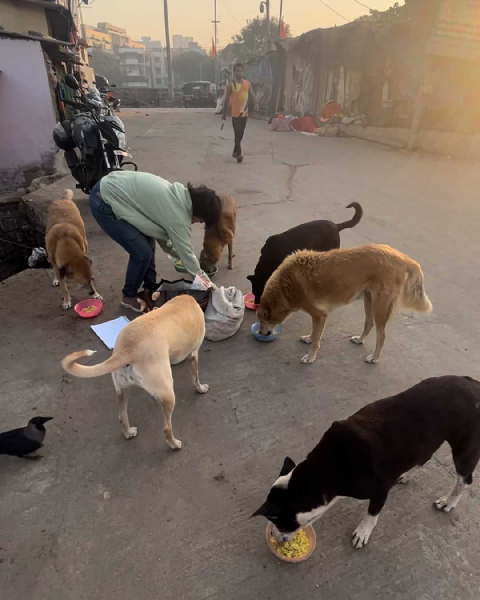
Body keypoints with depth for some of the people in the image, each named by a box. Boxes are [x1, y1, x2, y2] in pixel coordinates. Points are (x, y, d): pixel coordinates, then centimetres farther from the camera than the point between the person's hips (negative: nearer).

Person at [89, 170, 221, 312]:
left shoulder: (178, 195, 5)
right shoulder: (178, 215, -21)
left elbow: (162, 233, 14)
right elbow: (185, 252, -11)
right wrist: (205, 280, 2)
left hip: (112, 190, 10)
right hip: (103, 202, -10)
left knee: (147, 242, 13)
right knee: (142, 252, -7)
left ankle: (150, 288, 28)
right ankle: (129, 296, 15)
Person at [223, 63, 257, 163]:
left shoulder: (248, 84, 6)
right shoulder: (231, 85, -4)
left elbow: (252, 96, 9)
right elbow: (227, 100, 0)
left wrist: (255, 104, -11)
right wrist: (224, 113, 1)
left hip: (245, 113, 4)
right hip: (235, 114, -4)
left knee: (241, 134, 12)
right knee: (237, 134, -11)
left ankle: (235, 151, 27)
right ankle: (239, 154, -12)